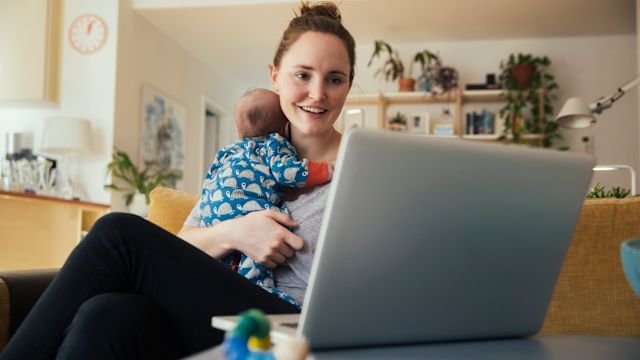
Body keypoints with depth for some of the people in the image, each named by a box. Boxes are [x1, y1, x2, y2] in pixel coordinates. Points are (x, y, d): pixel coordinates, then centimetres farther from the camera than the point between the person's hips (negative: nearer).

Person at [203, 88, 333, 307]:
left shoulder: (226, 152, 34)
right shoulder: (275, 144, 12)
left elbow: (207, 183, 36)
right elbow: (287, 171, -5)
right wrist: (329, 170, 1)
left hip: (210, 215, 9)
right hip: (245, 207, -8)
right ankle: (251, 281, -33)